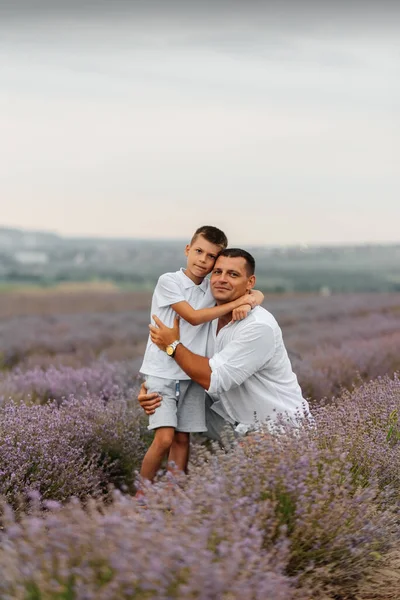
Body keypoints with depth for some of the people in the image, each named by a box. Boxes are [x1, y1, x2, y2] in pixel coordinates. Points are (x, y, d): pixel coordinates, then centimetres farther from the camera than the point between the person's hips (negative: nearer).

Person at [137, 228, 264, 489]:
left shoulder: (213, 287, 7)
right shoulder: (168, 281, -8)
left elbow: (257, 294, 7)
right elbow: (194, 317, -14)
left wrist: (248, 302, -17)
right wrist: (237, 301, -15)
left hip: (192, 374, 5)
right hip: (161, 372, -5)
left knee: (182, 438, 5)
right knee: (165, 438, -14)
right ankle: (140, 497, 1)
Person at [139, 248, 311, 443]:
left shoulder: (259, 327, -25)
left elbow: (213, 379, -27)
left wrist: (173, 345, -16)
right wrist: (152, 388, -13)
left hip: (284, 426, -7)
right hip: (241, 423, 7)